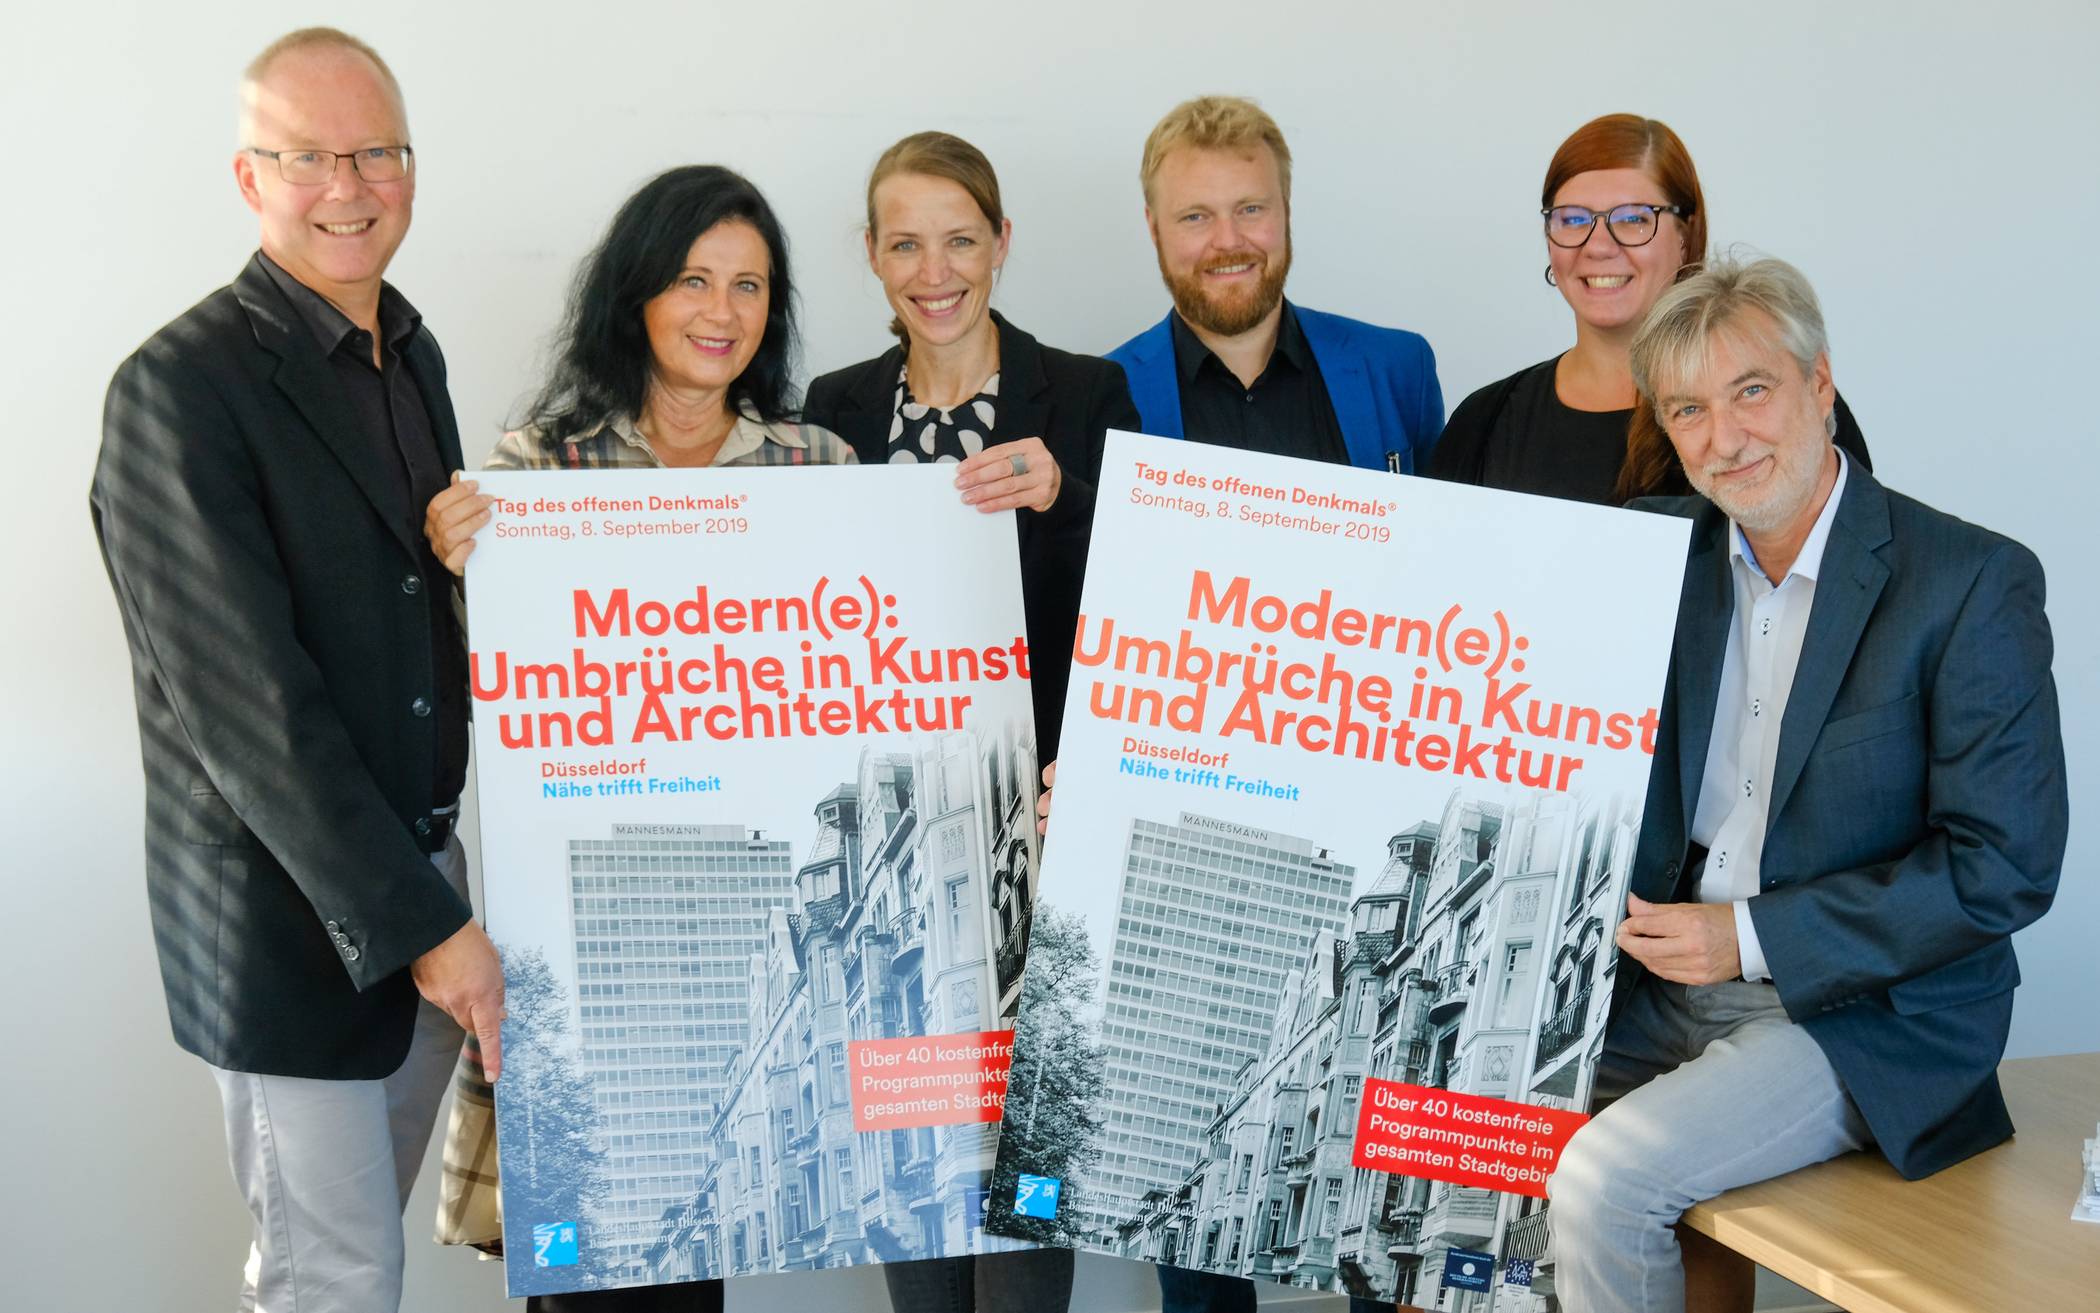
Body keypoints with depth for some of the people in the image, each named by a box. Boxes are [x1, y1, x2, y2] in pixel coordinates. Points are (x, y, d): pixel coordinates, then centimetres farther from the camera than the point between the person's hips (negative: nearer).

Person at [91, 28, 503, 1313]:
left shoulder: (413, 352, 9)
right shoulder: (181, 389, -17)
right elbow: (245, 700, -21)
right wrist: (418, 920, -20)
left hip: (426, 873, 7)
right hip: (290, 912, -7)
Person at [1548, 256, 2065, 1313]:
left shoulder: (1974, 582, -12)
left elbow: (2007, 864, -15)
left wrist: (1752, 937, -17)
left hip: (1868, 1018, -6)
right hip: (1666, 980, 6)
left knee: (1604, 1176, -24)